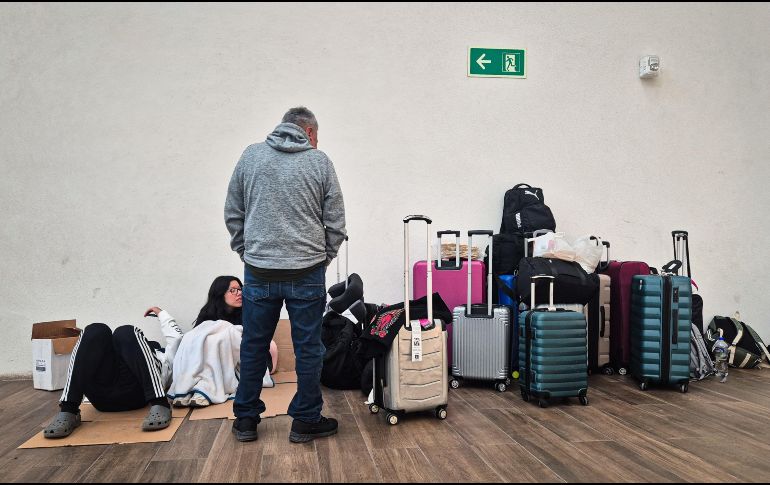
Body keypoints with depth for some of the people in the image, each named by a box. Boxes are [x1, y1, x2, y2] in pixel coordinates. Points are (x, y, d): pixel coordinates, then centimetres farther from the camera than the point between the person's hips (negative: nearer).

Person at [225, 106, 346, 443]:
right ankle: (306, 421, 19)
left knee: (254, 347, 14)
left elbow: (232, 214, 7)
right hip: (307, 273, -2)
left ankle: (246, 419, 25)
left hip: (259, 272, 2)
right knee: (308, 349, 9)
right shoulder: (319, 161, -1)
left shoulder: (250, 156, 4)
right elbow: (336, 222, 0)